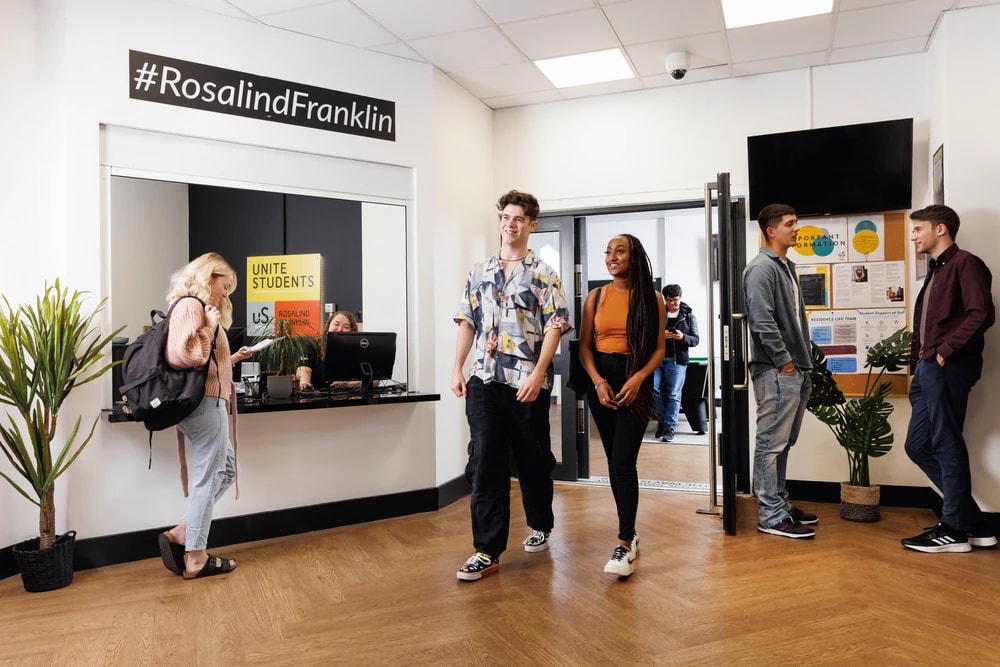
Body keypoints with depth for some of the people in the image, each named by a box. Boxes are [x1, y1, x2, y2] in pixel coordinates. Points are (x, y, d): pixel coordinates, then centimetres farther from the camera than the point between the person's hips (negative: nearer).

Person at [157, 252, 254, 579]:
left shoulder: (200, 308, 20)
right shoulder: (190, 306, -12)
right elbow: (181, 354, -26)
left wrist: (233, 358, 17)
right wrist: (210, 329, -16)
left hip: (206, 401, 11)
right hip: (204, 402, -11)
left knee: (227, 469, 16)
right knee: (208, 478, -2)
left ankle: (180, 534, 14)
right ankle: (195, 558, 8)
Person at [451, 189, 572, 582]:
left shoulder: (543, 274, 0)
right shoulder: (479, 272, 11)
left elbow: (554, 327, -7)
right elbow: (467, 323, 12)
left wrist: (538, 374, -17)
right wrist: (457, 369, 4)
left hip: (528, 383, -2)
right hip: (484, 381, 3)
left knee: (533, 461, 12)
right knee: (484, 463, -2)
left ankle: (540, 526, 35)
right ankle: (487, 551, 4)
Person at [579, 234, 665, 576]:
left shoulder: (652, 298, 1)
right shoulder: (596, 296, 6)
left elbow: (659, 348, -1)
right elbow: (584, 345, 4)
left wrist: (638, 378, -17)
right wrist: (598, 382, -11)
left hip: (636, 384, -3)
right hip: (601, 381, 3)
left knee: (624, 461, -12)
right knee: (614, 461, 9)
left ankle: (625, 544, -7)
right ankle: (630, 531, 23)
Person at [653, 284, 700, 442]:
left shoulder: (688, 316, 7)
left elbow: (696, 339, 5)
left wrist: (683, 337, -15)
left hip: (677, 360, -1)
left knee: (673, 394, -3)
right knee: (652, 388, -9)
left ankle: (670, 428, 4)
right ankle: (662, 418, 13)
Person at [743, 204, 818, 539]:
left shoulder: (787, 266, 18)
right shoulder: (761, 268, -11)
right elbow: (762, 321, -20)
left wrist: (804, 363, 15)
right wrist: (784, 360, -15)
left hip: (794, 371, 10)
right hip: (776, 372, -10)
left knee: (783, 443, 16)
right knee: (771, 444, -4)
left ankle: (780, 503, 26)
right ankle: (771, 516, 2)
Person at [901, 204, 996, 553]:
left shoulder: (965, 263, -5)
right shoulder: (935, 271, 24)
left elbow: (981, 314, -18)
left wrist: (946, 350, -16)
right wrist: (921, 359, 10)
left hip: (947, 368, -10)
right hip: (927, 369, 10)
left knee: (946, 445, -4)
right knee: (918, 445, 10)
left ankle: (955, 529, 7)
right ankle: (973, 522, 18)